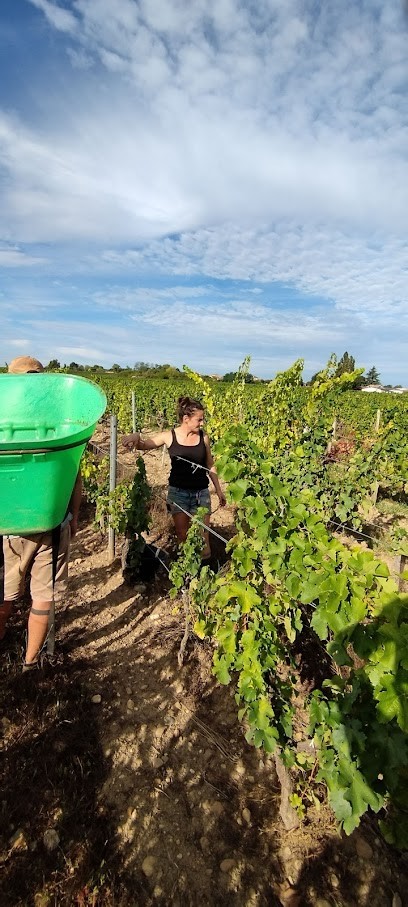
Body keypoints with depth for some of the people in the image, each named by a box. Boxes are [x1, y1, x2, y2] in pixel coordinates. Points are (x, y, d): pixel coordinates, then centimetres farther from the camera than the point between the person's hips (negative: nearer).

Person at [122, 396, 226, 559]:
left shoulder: (203, 437, -3)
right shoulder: (169, 436, -7)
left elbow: (210, 465, 8)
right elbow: (143, 445, -8)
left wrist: (219, 490, 12)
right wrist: (135, 437, -33)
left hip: (201, 492, 1)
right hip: (178, 491, -1)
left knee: (202, 535, 4)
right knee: (181, 534, 9)